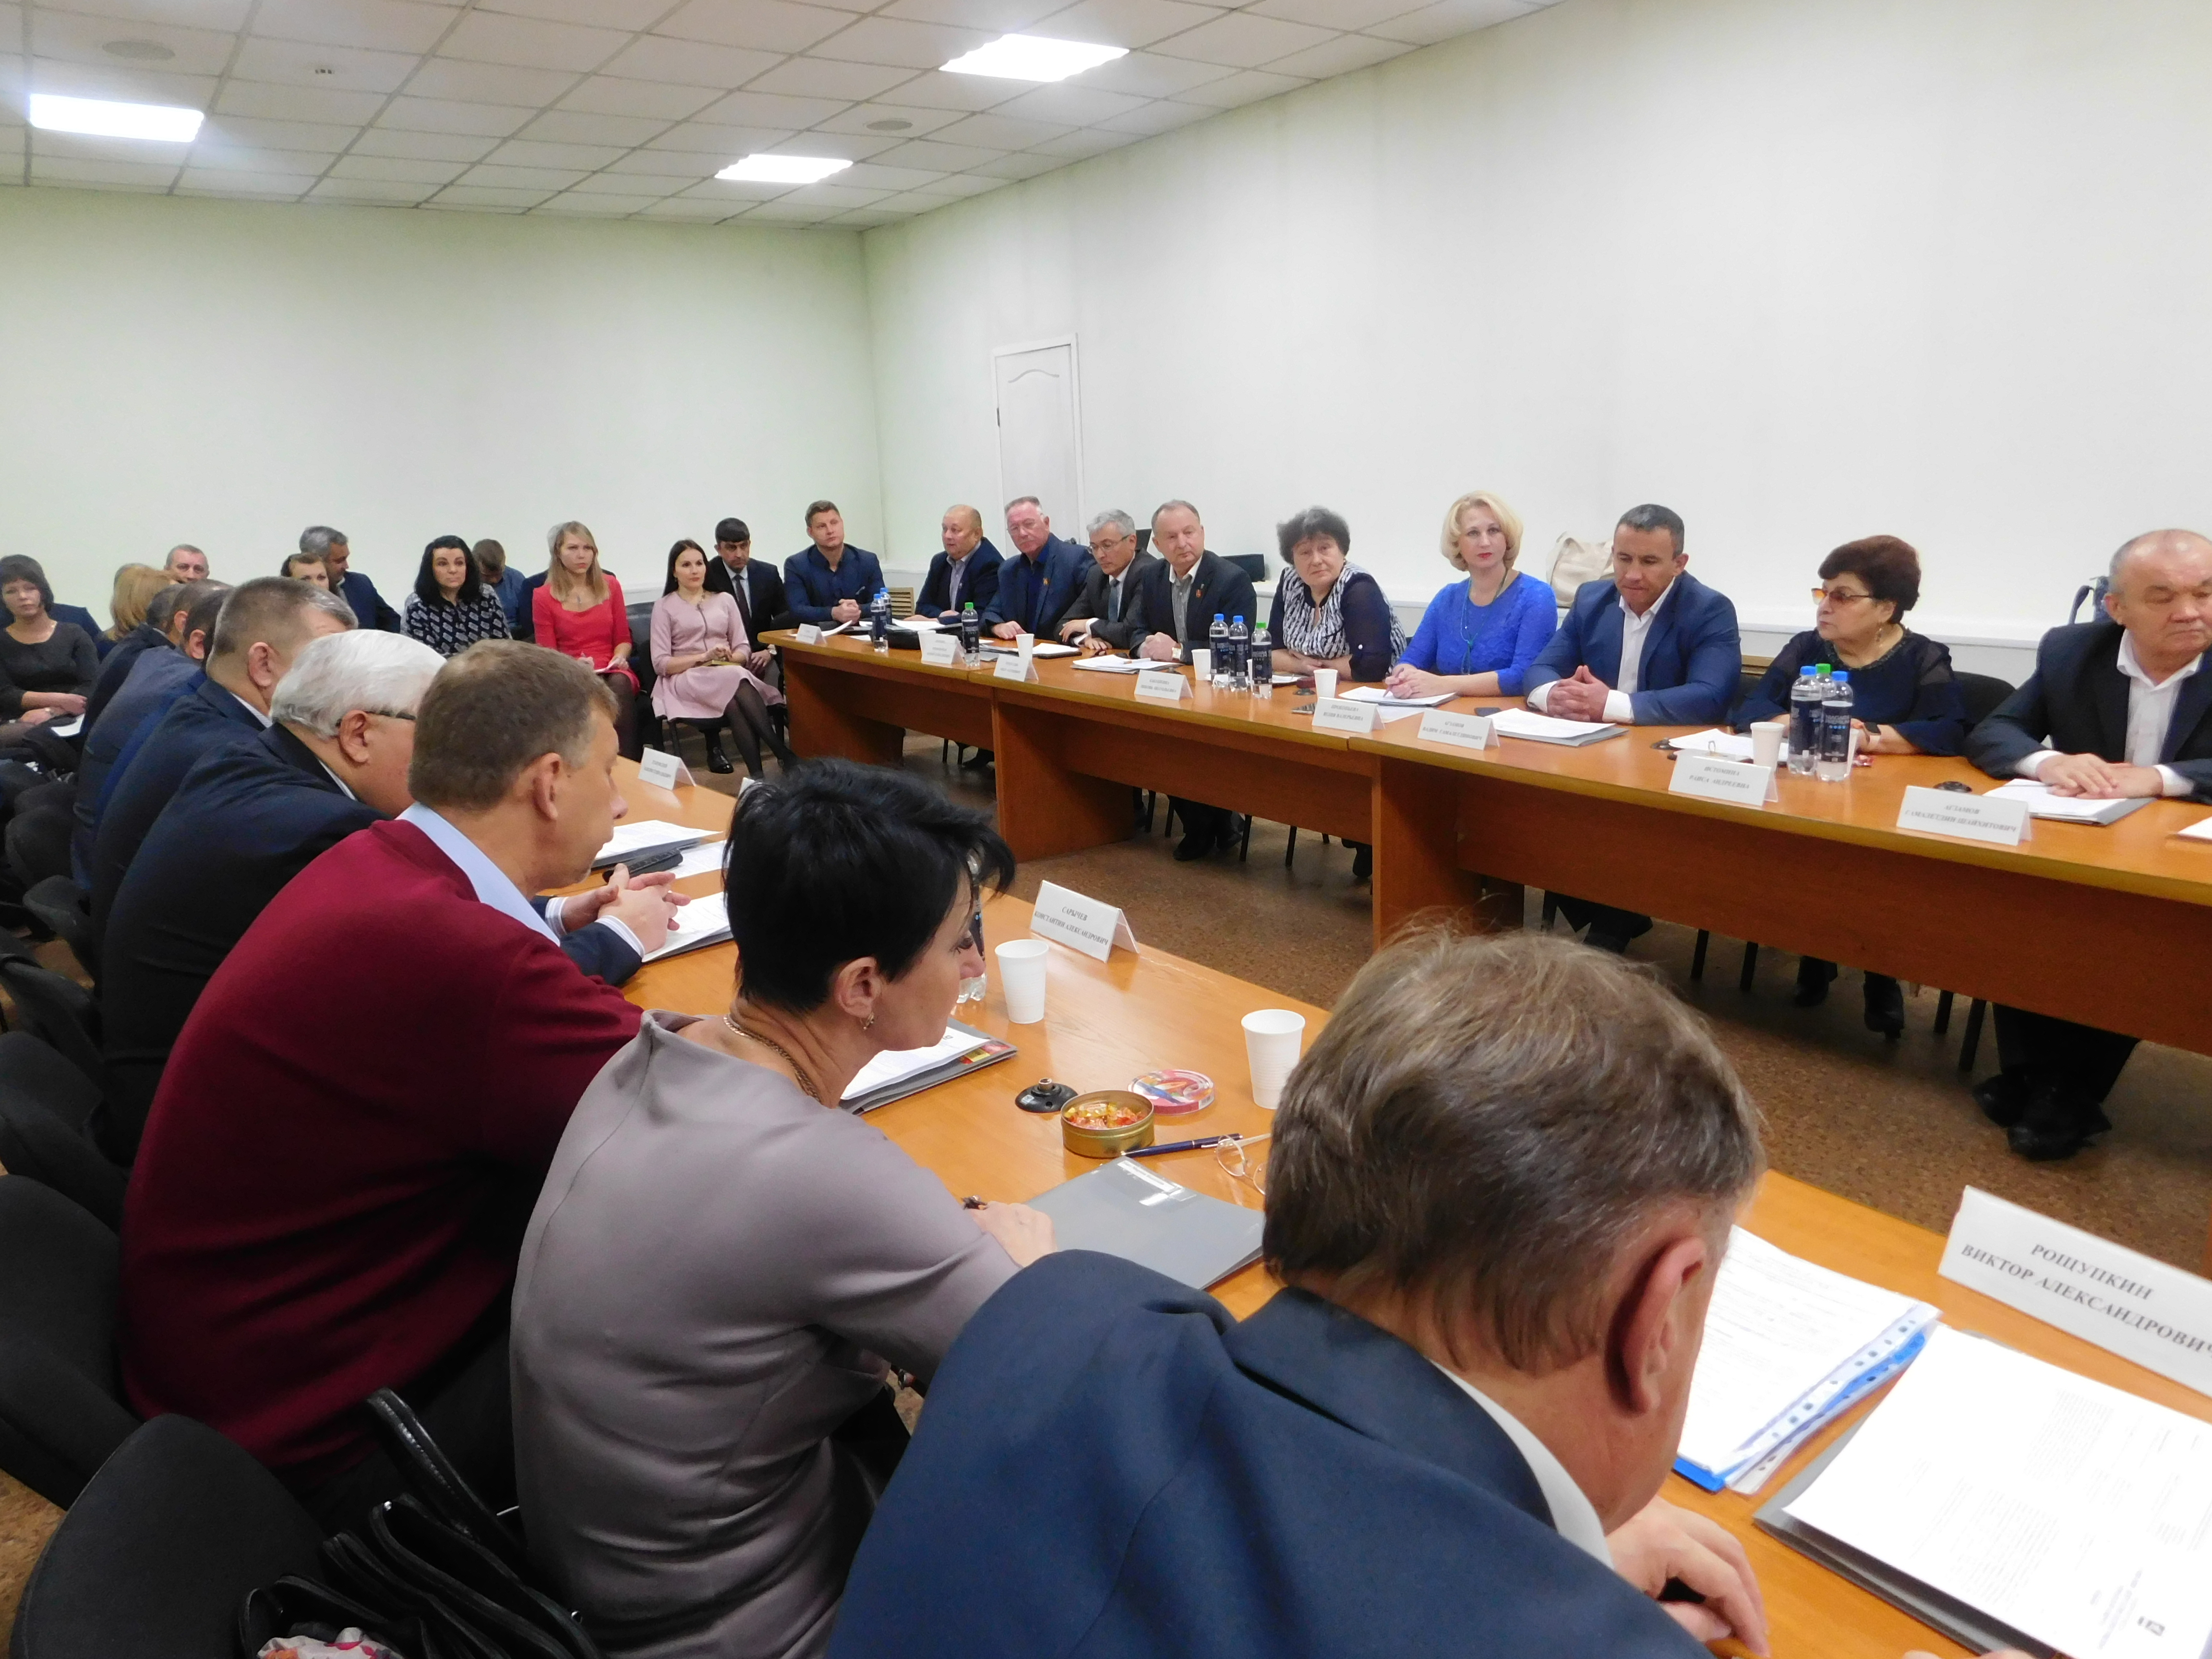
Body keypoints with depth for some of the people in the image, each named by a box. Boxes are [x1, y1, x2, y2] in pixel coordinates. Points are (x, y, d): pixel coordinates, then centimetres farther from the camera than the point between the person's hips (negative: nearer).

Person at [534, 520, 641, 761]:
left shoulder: (610, 586, 11)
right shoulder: (543, 597, 3)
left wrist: (620, 657, -7)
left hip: (612, 672, 2)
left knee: (619, 684, -35)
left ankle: (629, 765, -34)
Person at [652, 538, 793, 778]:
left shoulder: (724, 600, 18)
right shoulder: (664, 606, 9)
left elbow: (743, 649, 12)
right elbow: (661, 663, 0)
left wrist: (729, 659, -12)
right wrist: (704, 657, -13)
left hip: (729, 675, 3)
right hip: (686, 679, -3)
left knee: (735, 703, -37)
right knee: (736, 678, -36)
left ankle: (757, 774, -43)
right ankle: (784, 758, -43)